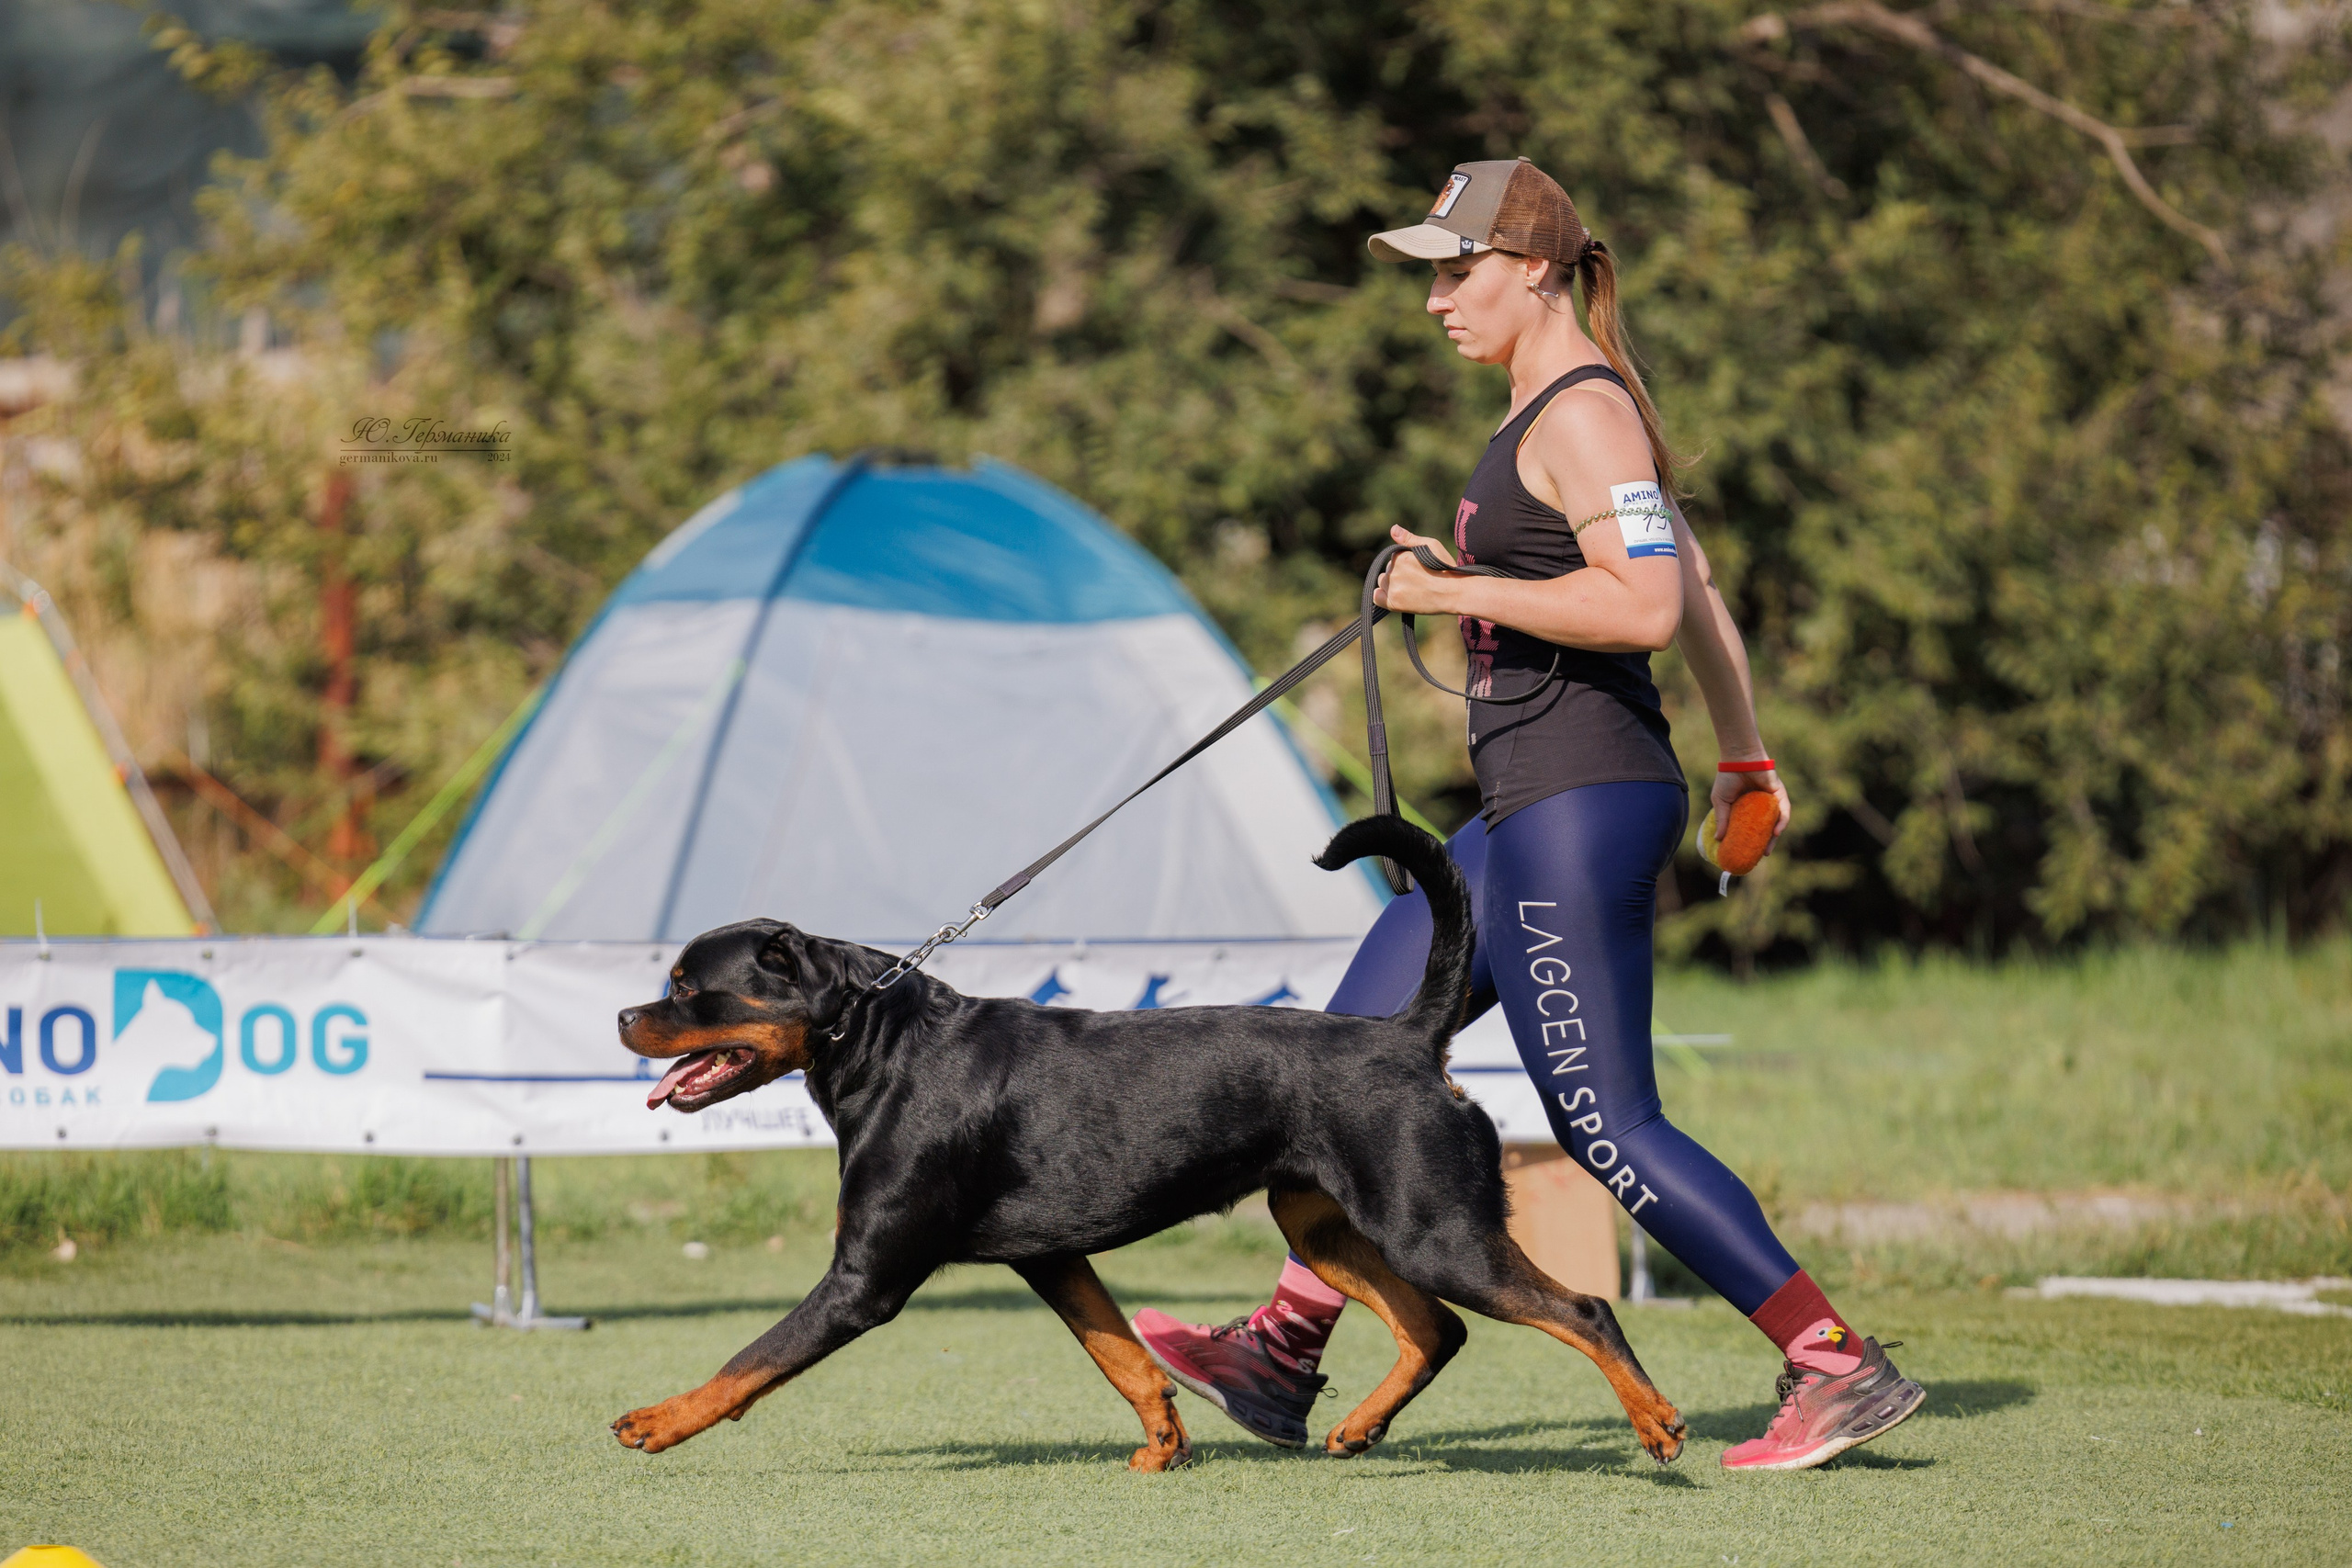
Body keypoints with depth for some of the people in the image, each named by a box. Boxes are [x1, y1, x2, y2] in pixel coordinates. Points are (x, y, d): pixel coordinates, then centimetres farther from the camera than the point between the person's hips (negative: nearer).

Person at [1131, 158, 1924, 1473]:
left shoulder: (1581, 414, -12)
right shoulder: (1568, 412, 18)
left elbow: (1647, 607, -24)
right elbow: (1699, 591, 24)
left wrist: (1457, 592, -18)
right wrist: (1746, 761, 30)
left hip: (1576, 807, -11)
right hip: (1529, 817, 11)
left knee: (1610, 1126, -10)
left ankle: (1842, 1366, -9)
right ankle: (1279, 1358, 19)